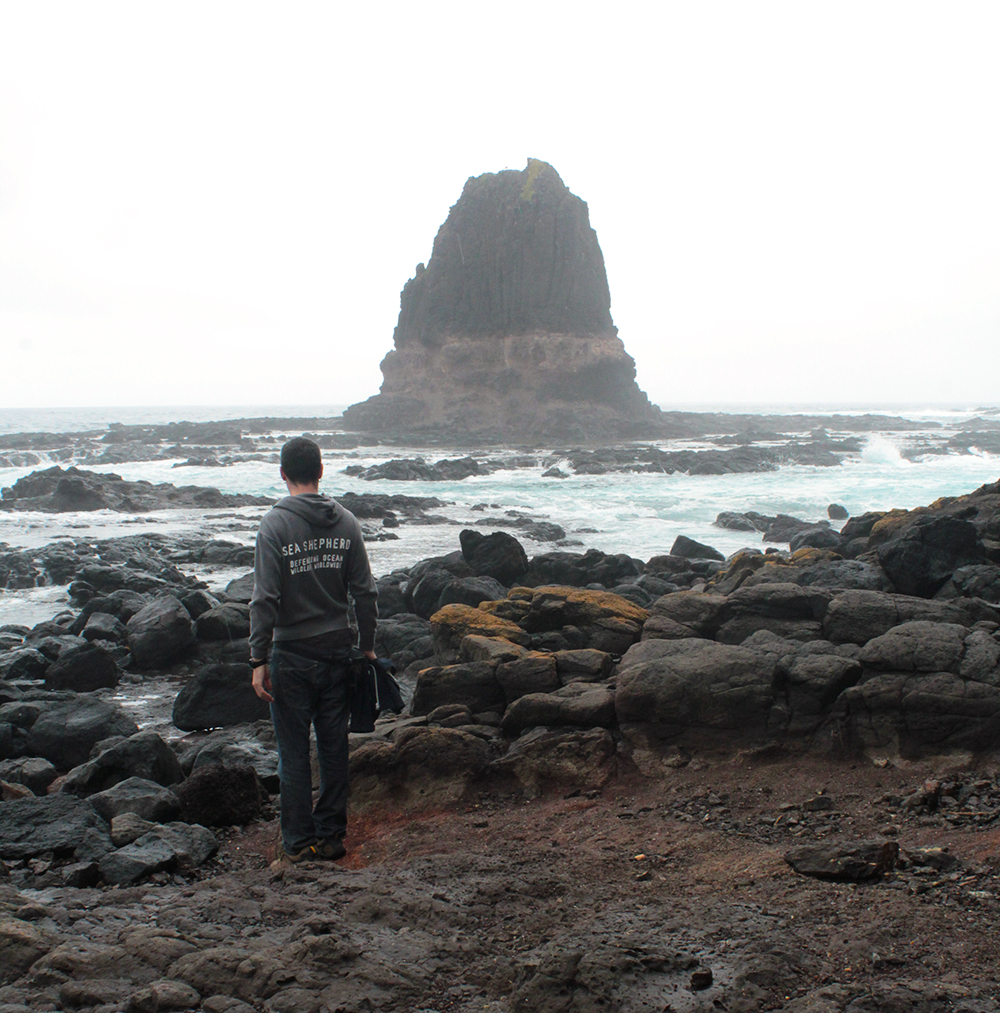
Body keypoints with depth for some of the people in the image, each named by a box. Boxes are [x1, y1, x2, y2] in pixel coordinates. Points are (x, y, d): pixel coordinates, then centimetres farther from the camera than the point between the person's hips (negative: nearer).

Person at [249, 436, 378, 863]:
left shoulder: (275, 524, -11)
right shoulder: (346, 522, 1)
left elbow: (266, 598, -14)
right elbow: (365, 592, 2)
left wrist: (258, 659, -10)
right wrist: (367, 646, 12)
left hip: (293, 654, -4)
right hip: (338, 651, 4)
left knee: (294, 752, 5)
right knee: (334, 747, 11)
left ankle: (298, 842, 10)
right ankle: (331, 836, 19)